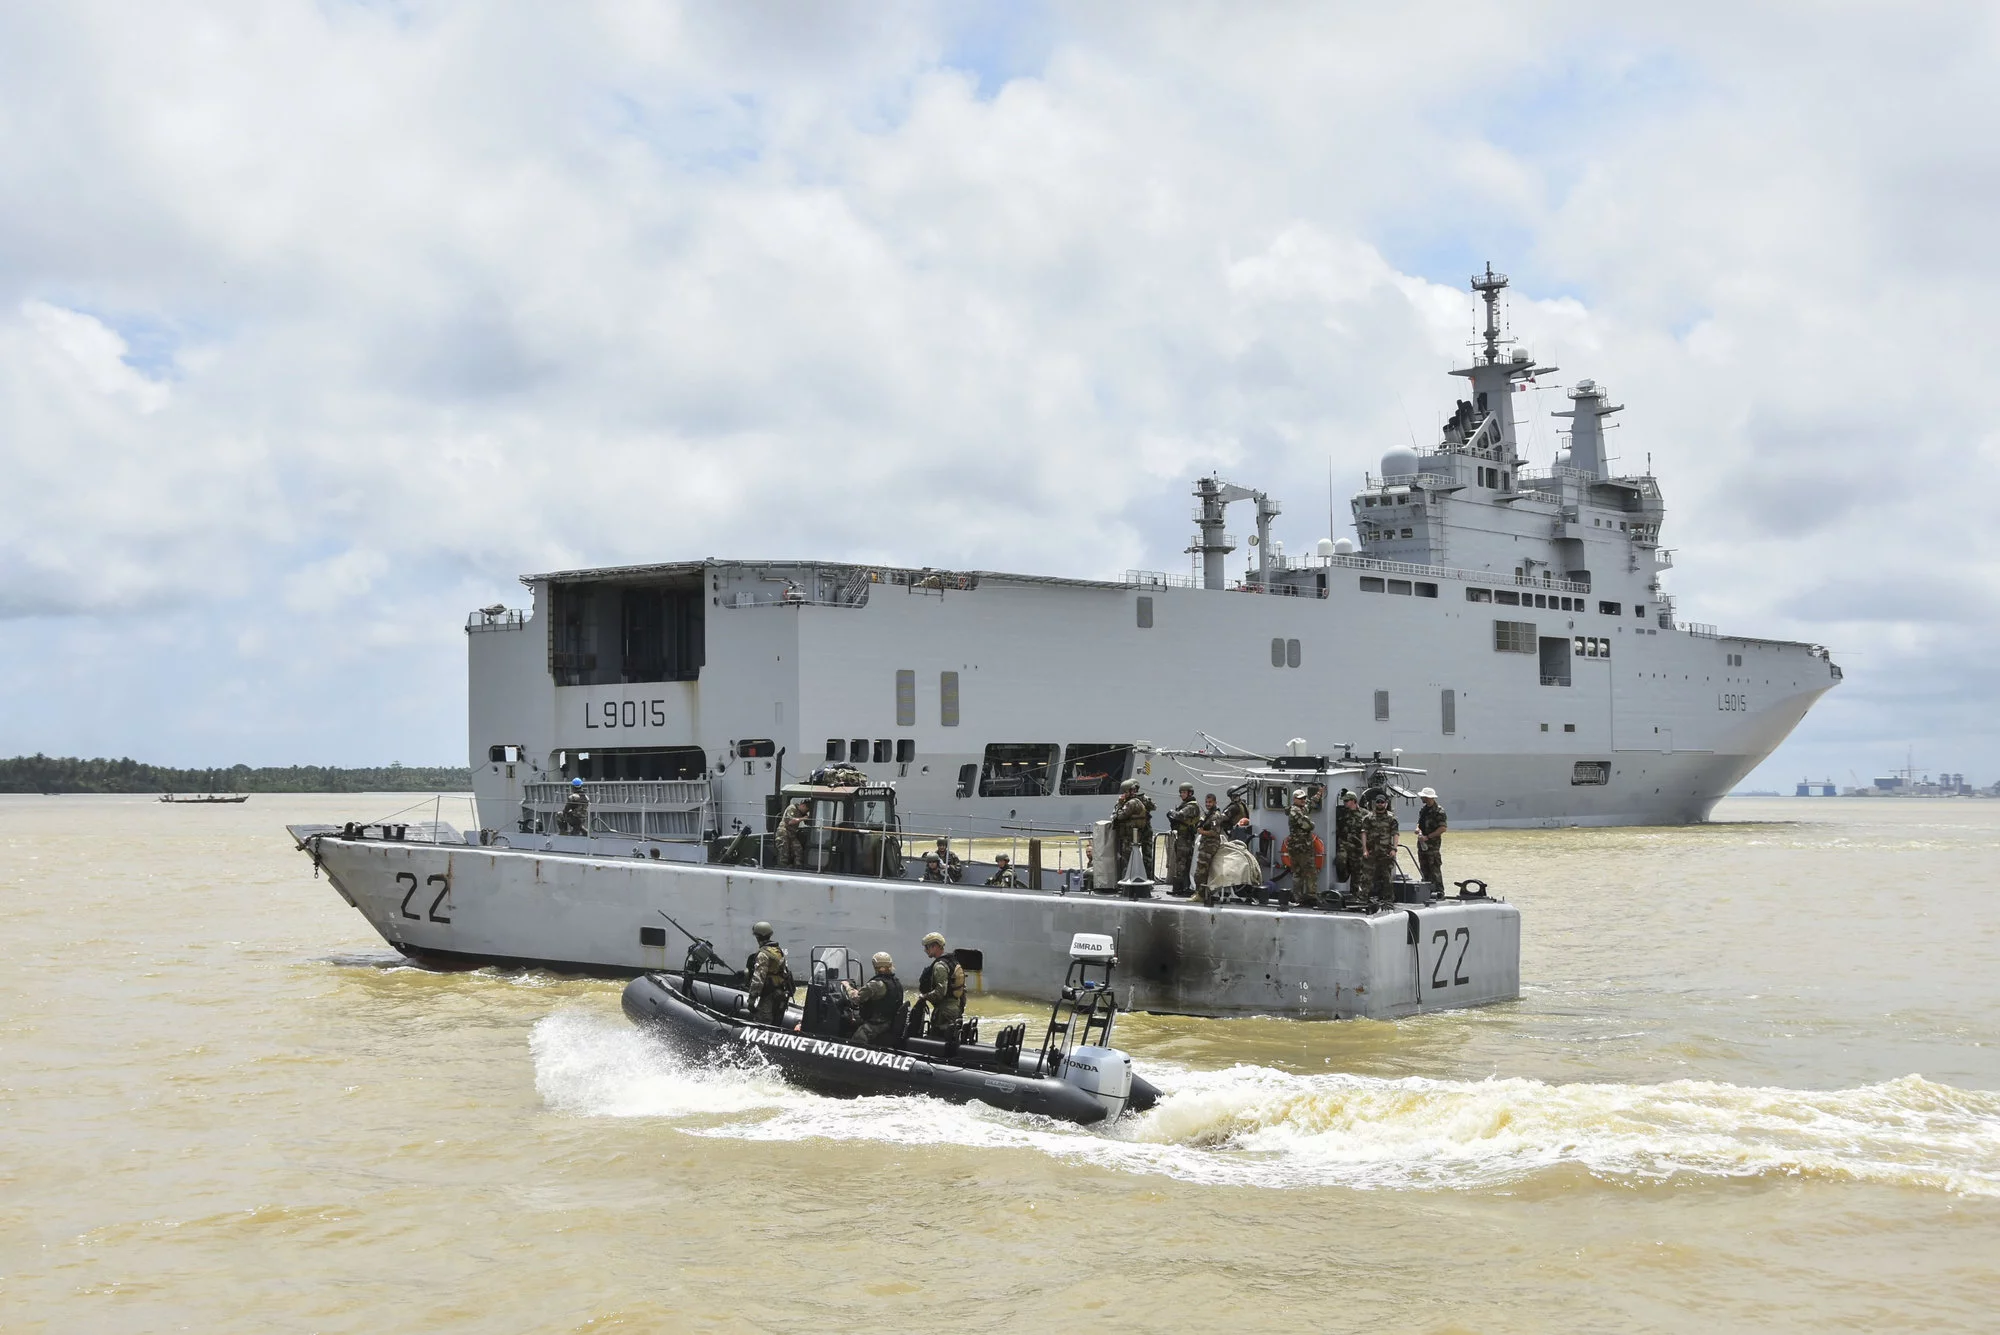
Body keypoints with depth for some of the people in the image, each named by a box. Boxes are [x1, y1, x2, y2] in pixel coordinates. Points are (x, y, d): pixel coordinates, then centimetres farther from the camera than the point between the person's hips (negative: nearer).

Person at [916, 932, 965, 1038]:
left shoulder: (940, 965, -16)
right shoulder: (955, 962, 15)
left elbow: (941, 991, -25)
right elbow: (963, 989, 19)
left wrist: (924, 996, -11)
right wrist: (962, 1006, 23)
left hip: (944, 1010, -10)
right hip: (957, 1009, 10)